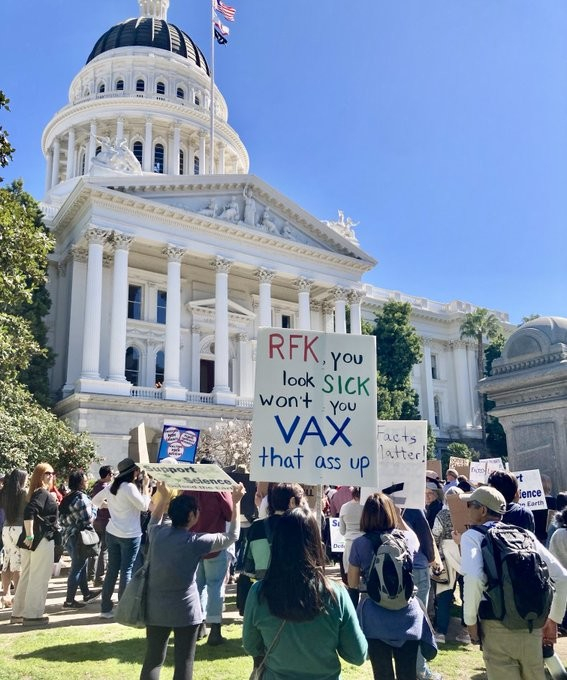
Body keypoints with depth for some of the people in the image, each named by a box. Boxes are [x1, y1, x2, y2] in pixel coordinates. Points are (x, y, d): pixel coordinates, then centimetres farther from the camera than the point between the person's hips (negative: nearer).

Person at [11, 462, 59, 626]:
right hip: (42, 540, -10)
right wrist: (30, 535, -28)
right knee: (39, 578, -2)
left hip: (34, 540, 10)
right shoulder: (42, 493, -13)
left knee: (27, 577, 15)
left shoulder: (38, 493, 16)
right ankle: (32, 615, 3)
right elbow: (29, 512, -27)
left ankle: (18, 613, 23)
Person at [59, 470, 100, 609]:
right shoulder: (81, 497, -17)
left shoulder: (67, 497, 10)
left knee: (81, 566, 20)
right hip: (79, 537, -9)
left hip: (68, 536, 9)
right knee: (77, 568, -1)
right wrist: (94, 507, -4)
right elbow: (88, 519, -21)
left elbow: (63, 518, 14)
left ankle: (86, 593, 30)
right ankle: (69, 600, 4)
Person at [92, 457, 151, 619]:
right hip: (130, 536, -7)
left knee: (112, 570, 12)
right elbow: (144, 506, -17)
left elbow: (95, 501, 18)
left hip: (112, 533, 7)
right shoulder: (130, 487, -18)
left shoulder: (111, 487, 6)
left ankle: (105, 608, 18)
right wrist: (145, 486, -12)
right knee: (126, 571, 1)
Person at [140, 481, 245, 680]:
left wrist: (163, 496, 27)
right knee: (184, 663, 6)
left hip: (156, 610, 5)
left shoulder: (157, 533, -2)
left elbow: (154, 520, 25)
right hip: (185, 611, -5)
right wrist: (236, 502, 0)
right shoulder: (195, 542, -14)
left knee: (153, 660, 13)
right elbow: (232, 536, -4)